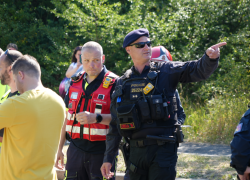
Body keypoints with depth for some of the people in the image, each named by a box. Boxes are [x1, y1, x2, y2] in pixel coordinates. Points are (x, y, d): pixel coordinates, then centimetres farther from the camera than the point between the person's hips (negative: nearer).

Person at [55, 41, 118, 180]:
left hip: (101, 152, -5)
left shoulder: (113, 84, -5)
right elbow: (67, 117, 18)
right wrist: (59, 149, 17)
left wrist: (96, 118, -25)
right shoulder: (76, 83, 12)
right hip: (76, 150, 5)